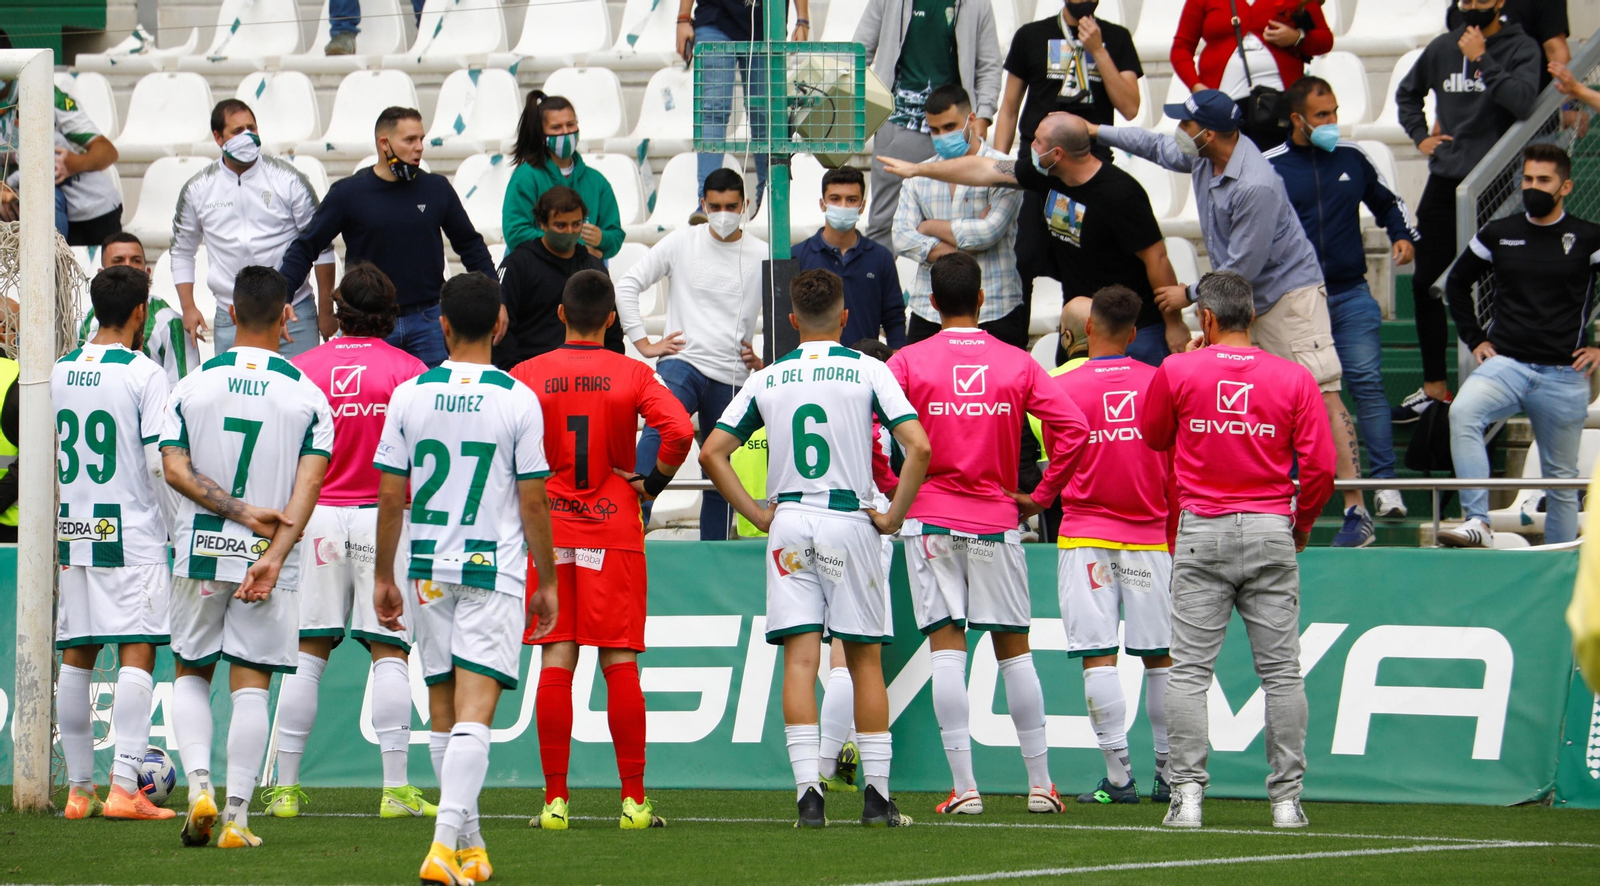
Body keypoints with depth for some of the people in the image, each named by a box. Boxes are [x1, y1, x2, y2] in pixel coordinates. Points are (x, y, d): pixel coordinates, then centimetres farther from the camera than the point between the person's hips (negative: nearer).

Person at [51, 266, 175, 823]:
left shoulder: (60, 373, 9)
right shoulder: (143, 374, -9)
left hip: (73, 530, 6)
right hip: (132, 534, -6)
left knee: (75, 659, 9)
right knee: (136, 654, -7)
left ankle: (79, 788, 12)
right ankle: (124, 786, -17)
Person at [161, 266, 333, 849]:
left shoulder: (193, 385, 2)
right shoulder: (308, 395, -2)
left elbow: (174, 468, -9)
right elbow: (309, 482, -12)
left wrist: (241, 510, -11)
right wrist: (275, 554, -18)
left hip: (199, 554, 1)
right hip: (267, 560, -1)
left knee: (190, 674, 17)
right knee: (250, 686, 3)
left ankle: (199, 780, -4)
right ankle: (236, 817, -2)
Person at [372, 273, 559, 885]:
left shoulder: (409, 395, 0)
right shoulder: (518, 400, -6)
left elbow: (389, 496, 3)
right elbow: (533, 501, -4)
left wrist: (384, 576, 13)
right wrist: (547, 581, 6)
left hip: (428, 570, 3)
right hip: (495, 570, -3)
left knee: (444, 712, 14)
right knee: (473, 713, -8)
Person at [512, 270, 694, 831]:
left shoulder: (526, 376, 0)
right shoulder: (633, 375, -2)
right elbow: (679, 431, -15)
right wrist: (652, 483, 0)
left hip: (547, 529, 1)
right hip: (614, 529, -1)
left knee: (556, 663, 2)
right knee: (620, 664, 1)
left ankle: (556, 799, -2)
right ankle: (634, 800, -1)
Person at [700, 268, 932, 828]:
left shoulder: (767, 379, 6)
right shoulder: (868, 372, -1)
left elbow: (712, 453, 4)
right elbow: (918, 446, -12)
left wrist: (756, 513, 7)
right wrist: (894, 514, -3)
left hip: (788, 523, 1)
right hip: (850, 522, -1)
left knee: (799, 661, -1)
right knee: (865, 659, 7)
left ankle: (808, 792, -10)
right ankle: (877, 796, 7)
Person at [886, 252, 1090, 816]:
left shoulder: (909, 362, -1)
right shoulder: (1017, 364, 2)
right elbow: (1074, 427, -5)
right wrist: (1040, 496, 3)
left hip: (931, 516, -1)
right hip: (997, 518, 1)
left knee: (947, 650, -2)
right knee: (1014, 650, 9)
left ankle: (964, 786, -7)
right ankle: (1040, 784, 11)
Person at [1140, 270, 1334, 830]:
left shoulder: (1178, 373, -2)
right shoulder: (1294, 379, 0)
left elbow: (1154, 437, 16)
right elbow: (1320, 466, -2)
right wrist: (1301, 522, 15)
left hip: (1202, 532, -1)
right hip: (1271, 532, 1)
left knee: (1189, 669, 2)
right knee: (1281, 671, 4)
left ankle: (1187, 794, -5)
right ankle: (1286, 798, 1)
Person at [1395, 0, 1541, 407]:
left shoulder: (1520, 48, -3)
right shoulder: (1442, 48, 11)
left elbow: (1521, 101, -21)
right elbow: (1408, 92, 28)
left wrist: (1482, 59, -18)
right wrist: (1420, 135, 14)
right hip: (1444, 182, 5)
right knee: (1426, 283, 6)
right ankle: (1434, 385, 15)